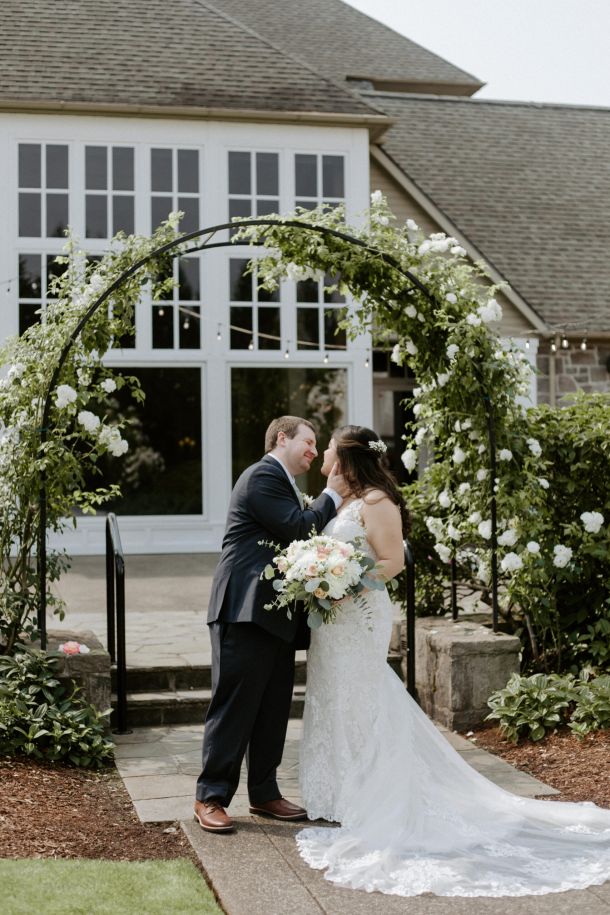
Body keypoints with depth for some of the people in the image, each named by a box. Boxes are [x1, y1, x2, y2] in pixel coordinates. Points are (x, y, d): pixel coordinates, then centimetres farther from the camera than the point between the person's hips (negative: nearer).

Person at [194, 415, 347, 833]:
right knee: (234, 706, -5)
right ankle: (211, 798, 2)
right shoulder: (263, 476, -9)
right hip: (246, 612, -10)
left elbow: (301, 539, 23)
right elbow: (298, 530, -17)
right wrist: (332, 495, -5)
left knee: (274, 709, 12)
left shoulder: (283, 483, 24)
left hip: (276, 616, 10)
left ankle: (264, 793, 21)